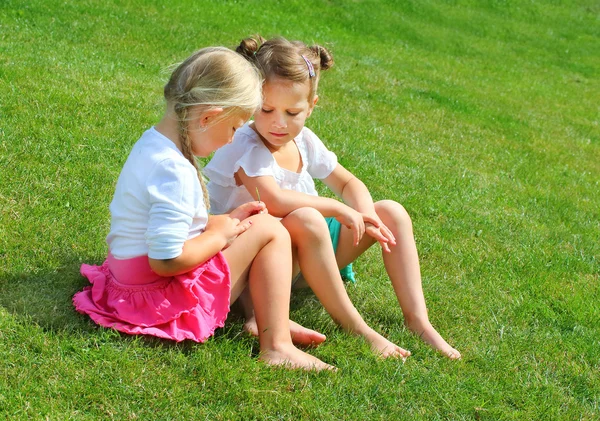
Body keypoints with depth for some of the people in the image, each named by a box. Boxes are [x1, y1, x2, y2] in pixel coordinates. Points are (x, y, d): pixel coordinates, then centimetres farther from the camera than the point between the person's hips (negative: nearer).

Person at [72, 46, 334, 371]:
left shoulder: (152, 143, 5)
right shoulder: (174, 172, -28)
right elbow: (166, 260, -31)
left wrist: (225, 221, 7)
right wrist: (220, 234, -15)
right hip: (165, 297, -10)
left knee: (249, 231, 21)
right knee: (271, 231, -5)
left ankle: (267, 319, 9)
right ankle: (276, 346, -7)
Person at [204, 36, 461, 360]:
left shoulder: (304, 141, 3)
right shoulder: (245, 146, -19)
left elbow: (348, 183, 13)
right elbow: (274, 201, -35)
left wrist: (366, 214, -9)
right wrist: (339, 209, -25)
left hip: (307, 248, 9)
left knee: (392, 213, 2)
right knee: (305, 220, -39)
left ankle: (417, 320, -5)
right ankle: (354, 328, -27)